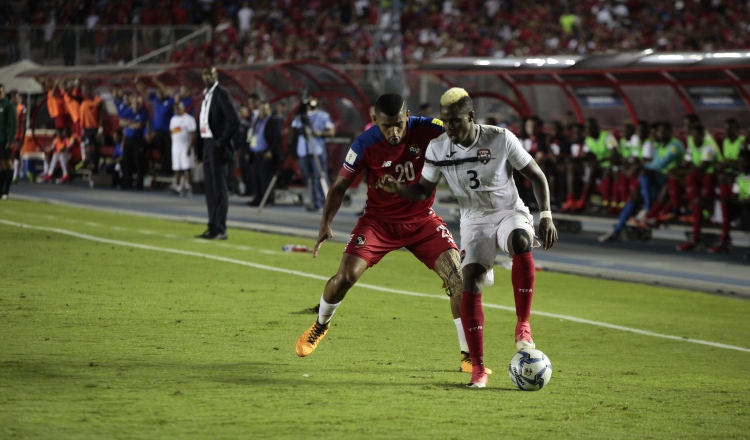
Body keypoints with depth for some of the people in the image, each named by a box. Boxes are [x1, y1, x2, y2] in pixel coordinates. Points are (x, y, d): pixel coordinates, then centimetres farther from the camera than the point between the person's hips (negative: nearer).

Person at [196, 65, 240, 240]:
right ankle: (213, 227, 18)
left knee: (219, 188, -6)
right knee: (209, 187, 12)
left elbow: (234, 121, -19)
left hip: (216, 145, -9)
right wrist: (201, 144, 13)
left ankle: (220, 229, -5)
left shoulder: (221, 94, -11)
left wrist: (222, 142, -17)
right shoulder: (206, 95, 15)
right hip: (207, 144, 9)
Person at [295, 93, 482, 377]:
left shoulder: (427, 130, -18)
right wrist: (325, 224, -17)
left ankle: (468, 356, -4)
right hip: (379, 220, -1)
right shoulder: (365, 145, -17)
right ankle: (320, 326, 22)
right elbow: (341, 185, -6)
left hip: (422, 220, 1)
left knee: (457, 277, -15)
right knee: (345, 276, -12)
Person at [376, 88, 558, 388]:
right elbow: (423, 191, 5)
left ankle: (523, 326, -27)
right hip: (474, 221, 3)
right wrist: (396, 187, -16)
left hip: (509, 213, -3)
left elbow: (536, 176, -6)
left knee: (522, 242, -38)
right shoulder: (437, 149, -6)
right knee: (470, 286, -15)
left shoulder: (501, 140, -16)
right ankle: (478, 368, -6)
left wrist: (546, 216, -16)